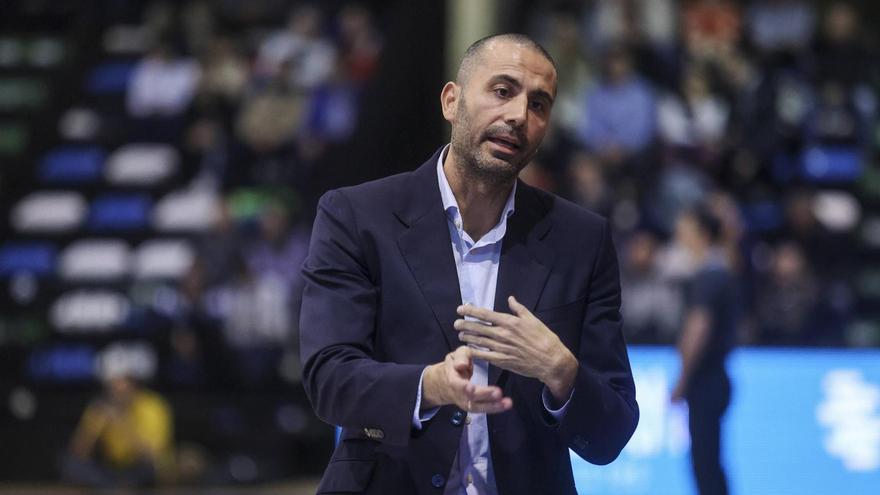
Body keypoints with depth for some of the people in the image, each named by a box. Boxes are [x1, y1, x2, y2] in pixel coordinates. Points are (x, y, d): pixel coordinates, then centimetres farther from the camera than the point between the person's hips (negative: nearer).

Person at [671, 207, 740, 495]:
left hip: (704, 383, -9)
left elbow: (699, 330, -19)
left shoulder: (706, 278, -14)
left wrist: (683, 380, -14)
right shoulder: (723, 274, 15)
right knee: (706, 461, 12)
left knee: (705, 461, -7)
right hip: (716, 379, 9)